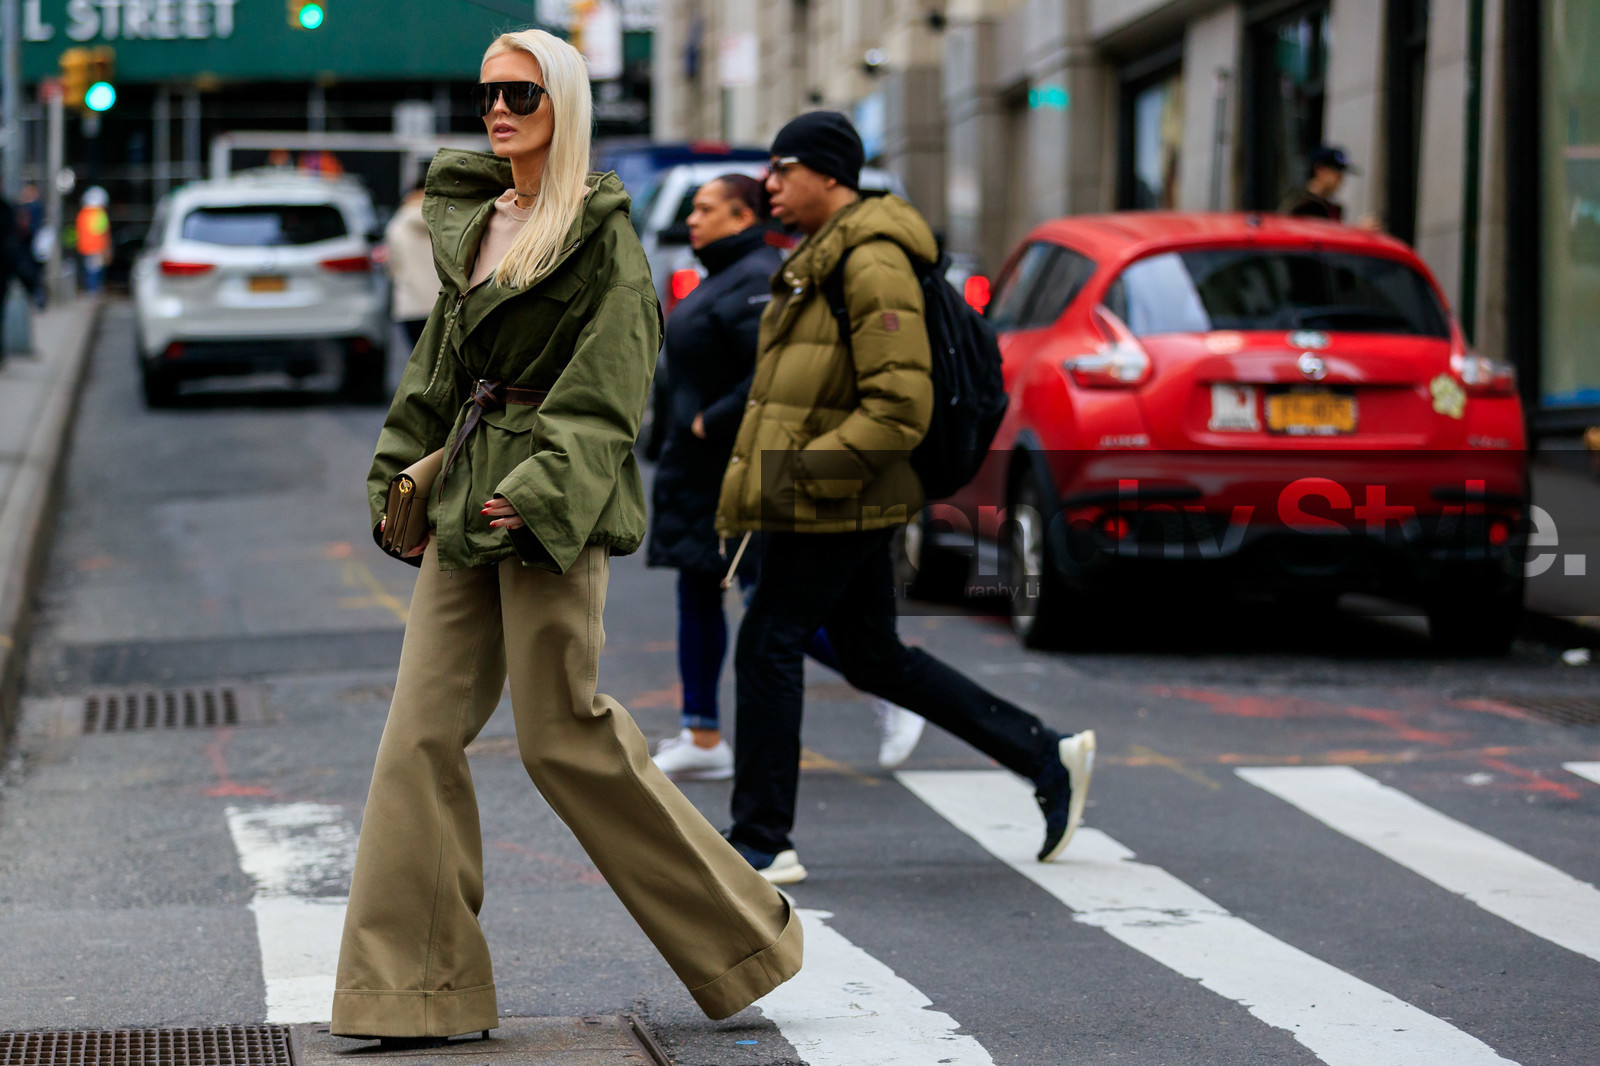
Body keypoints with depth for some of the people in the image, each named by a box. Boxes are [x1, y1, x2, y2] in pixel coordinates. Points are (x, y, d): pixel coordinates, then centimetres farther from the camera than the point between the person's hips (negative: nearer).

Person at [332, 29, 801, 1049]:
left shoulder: (601, 231, -7)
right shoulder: (473, 224, 16)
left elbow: (607, 387, -14)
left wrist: (542, 487, -24)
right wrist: (399, 476, 14)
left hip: (552, 511, -8)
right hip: (467, 503, 8)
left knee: (564, 733, -4)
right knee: (422, 733, 1)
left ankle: (739, 929, 11)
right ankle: (418, 988, 4)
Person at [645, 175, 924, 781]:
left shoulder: (755, 283, -18)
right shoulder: (723, 279, 16)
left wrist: (712, 421, -23)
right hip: (703, 470, 11)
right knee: (697, 595, 9)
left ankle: (889, 690, 3)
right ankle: (702, 737, 12)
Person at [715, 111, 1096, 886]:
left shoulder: (872, 266, -17)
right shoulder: (821, 257, 15)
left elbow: (902, 408, -22)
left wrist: (803, 471, -23)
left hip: (831, 504, -10)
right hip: (838, 503, 10)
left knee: (766, 649, -5)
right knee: (873, 658, 15)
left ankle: (762, 844, 2)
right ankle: (1048, 758, 20)